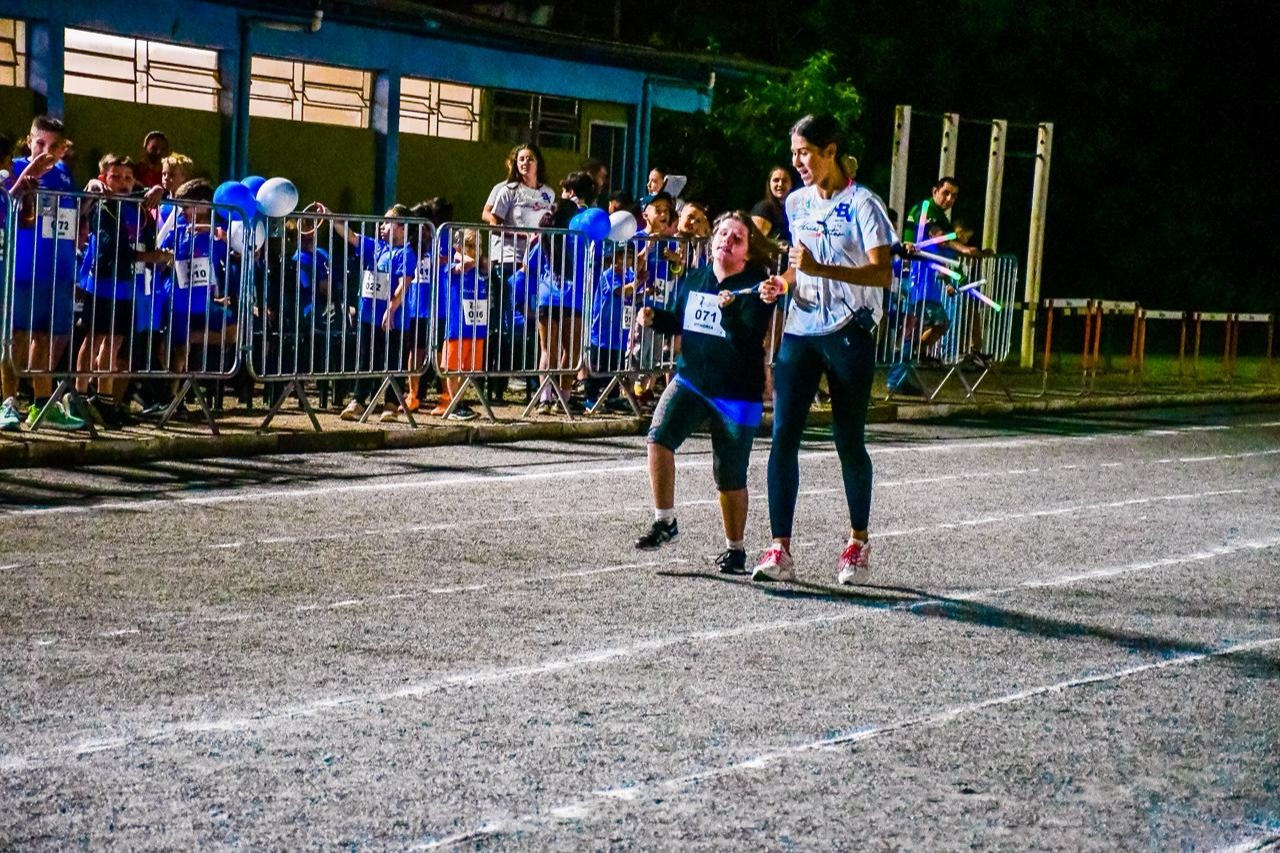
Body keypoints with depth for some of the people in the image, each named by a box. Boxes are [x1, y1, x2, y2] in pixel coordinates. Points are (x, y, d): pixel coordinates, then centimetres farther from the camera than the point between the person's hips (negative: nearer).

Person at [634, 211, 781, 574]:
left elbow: (747, 343, -20)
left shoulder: (754, 287, -10)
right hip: (690, 381, 4)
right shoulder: (693, 279, 4)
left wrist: (729, 312, -35)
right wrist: (654, 318, 0)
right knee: (659, 436, -22)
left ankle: (735, 548, 26)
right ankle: (664, 520, -8)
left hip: (736, 394, -4)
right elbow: (678, 322, 19)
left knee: (730, 477, 5)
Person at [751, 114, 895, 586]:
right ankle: (780, 549, -6)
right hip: (800, 331, 5)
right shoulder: (796, 203, 12)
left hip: (849, 334, -5)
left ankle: (858, 543, 22)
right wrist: (784, 282, 4)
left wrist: (820, 269, -28)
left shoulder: (861, 203, -8)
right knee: (783, 436, -6)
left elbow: (883, 273, -17)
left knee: (848, 440, 4)